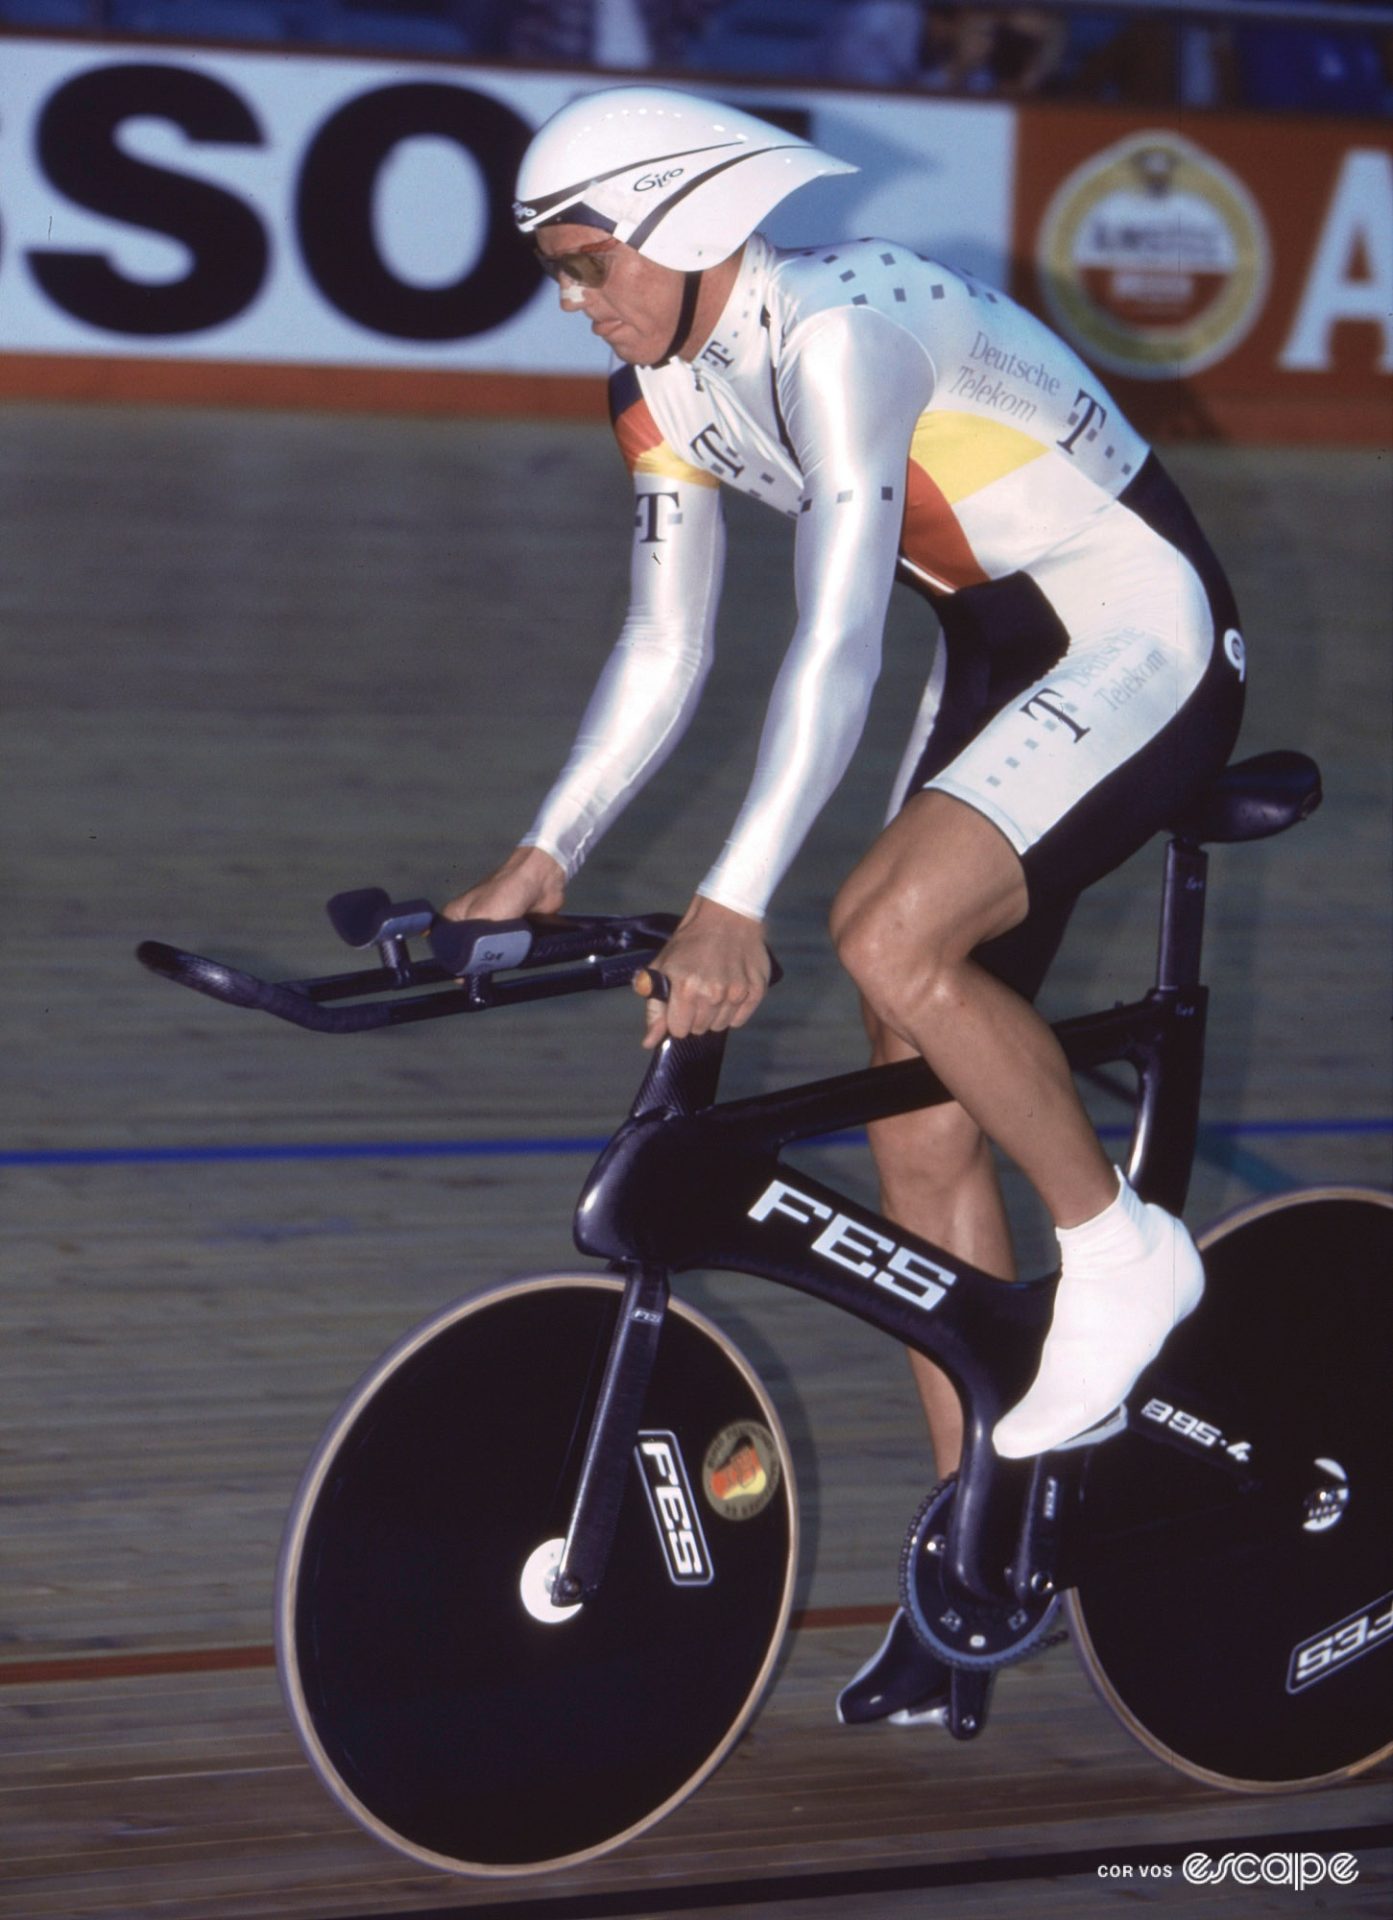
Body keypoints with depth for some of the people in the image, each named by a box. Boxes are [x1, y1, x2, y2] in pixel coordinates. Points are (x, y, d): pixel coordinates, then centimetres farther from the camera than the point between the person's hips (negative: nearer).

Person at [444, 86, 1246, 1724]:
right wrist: (540, 862, -6)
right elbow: (663, 651, 4)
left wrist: (731, 908, -42)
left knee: (890, 935, -30)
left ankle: (1120, 1252, -7)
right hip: (999, 659, 9)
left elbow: (838, 643, -36)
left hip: (1145, 646, -9)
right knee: (921, 1135, 3)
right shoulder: (668, 388, 0)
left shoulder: (840, 331, -28)